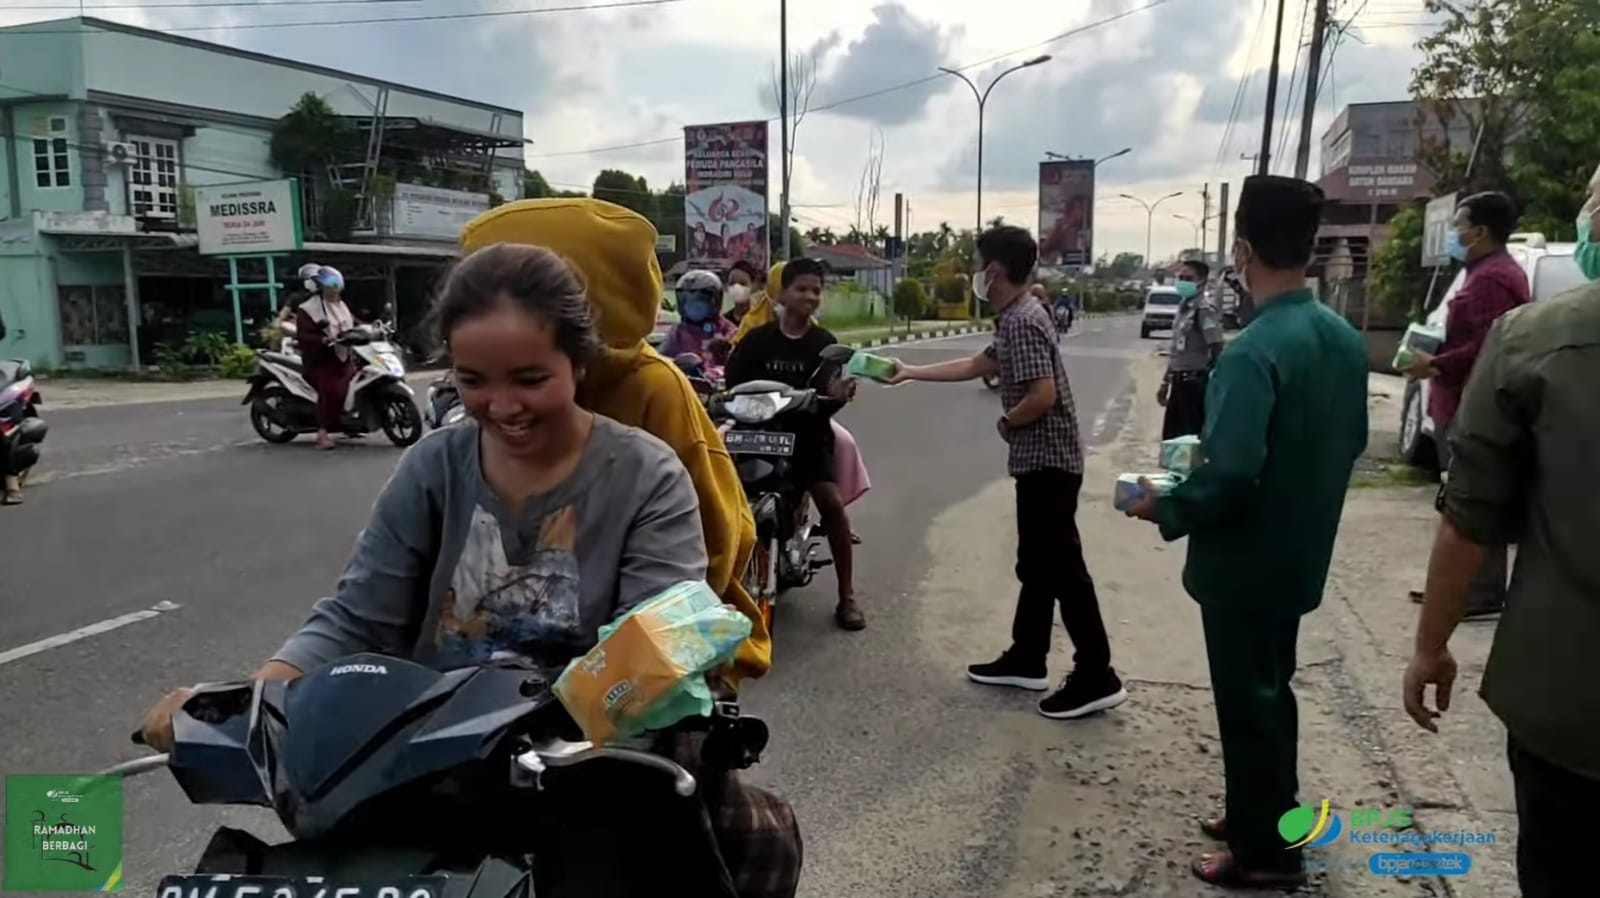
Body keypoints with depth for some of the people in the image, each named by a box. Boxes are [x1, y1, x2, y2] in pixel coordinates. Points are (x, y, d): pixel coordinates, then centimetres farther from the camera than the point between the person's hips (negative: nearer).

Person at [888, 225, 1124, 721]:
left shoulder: (1022, 322, -19)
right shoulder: (1017, 317, 13)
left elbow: (1043, 395, -27)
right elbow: (976, 365, 23)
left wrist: (1006, 424, -9)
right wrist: (910, 372, 25)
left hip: (1047, 459, -10)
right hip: (1040, 459, 10)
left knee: (1062, 566, -6)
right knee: (1036, 564, 15)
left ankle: (1097, 677, 0)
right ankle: (1026, 658, 26)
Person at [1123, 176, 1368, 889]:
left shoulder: (1252, 352, -26)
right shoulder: (1344, 338, 1)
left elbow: (1228, 475, -30)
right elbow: (1351, 442, 12)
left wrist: (1164, 508, -13)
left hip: (1245, 561, -8)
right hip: (1301, 552, 8)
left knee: (1248, 702, 7)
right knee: (1270, 690, 23)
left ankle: (1265, 854, 23)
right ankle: (1267, 814, 41)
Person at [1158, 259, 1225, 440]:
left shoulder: (1205, 310, -13)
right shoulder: (1183, 307, 14)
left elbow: (1217, 350, -17)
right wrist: (1165, 382, 21)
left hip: (1196, 382, -9)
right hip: (1180, 381, 9)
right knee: (1170, 435, 14)